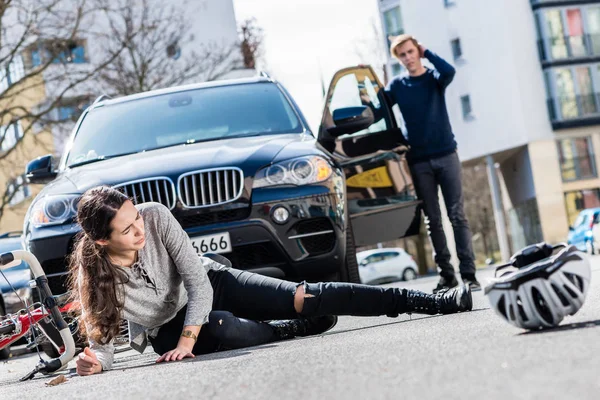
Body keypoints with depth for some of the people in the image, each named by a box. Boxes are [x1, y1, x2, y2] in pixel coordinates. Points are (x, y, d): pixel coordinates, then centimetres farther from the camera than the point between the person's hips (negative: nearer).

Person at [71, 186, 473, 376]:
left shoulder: (155, 216, -26)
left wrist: (186, 340, -29)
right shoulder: (94, 276, -25)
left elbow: (197, 281, -21)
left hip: (208, 284, 1)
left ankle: (431, 301, -12)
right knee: (223, 329, -37)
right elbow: (103, 338, -17)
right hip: (167, 329, -1)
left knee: (305, 297, -15)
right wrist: (94, 361, -40)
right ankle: (296, 329, -5)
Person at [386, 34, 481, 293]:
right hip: (419, 162, 1)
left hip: (446, 155, -1)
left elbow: (449, 72, -19)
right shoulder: (397, 86, 7)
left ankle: (468, 273, -3)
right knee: (433, 220, 3)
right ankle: (446, 274, 9)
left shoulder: (434, 78, 3)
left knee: (457, 216, -3)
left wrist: (426, 52, -9)